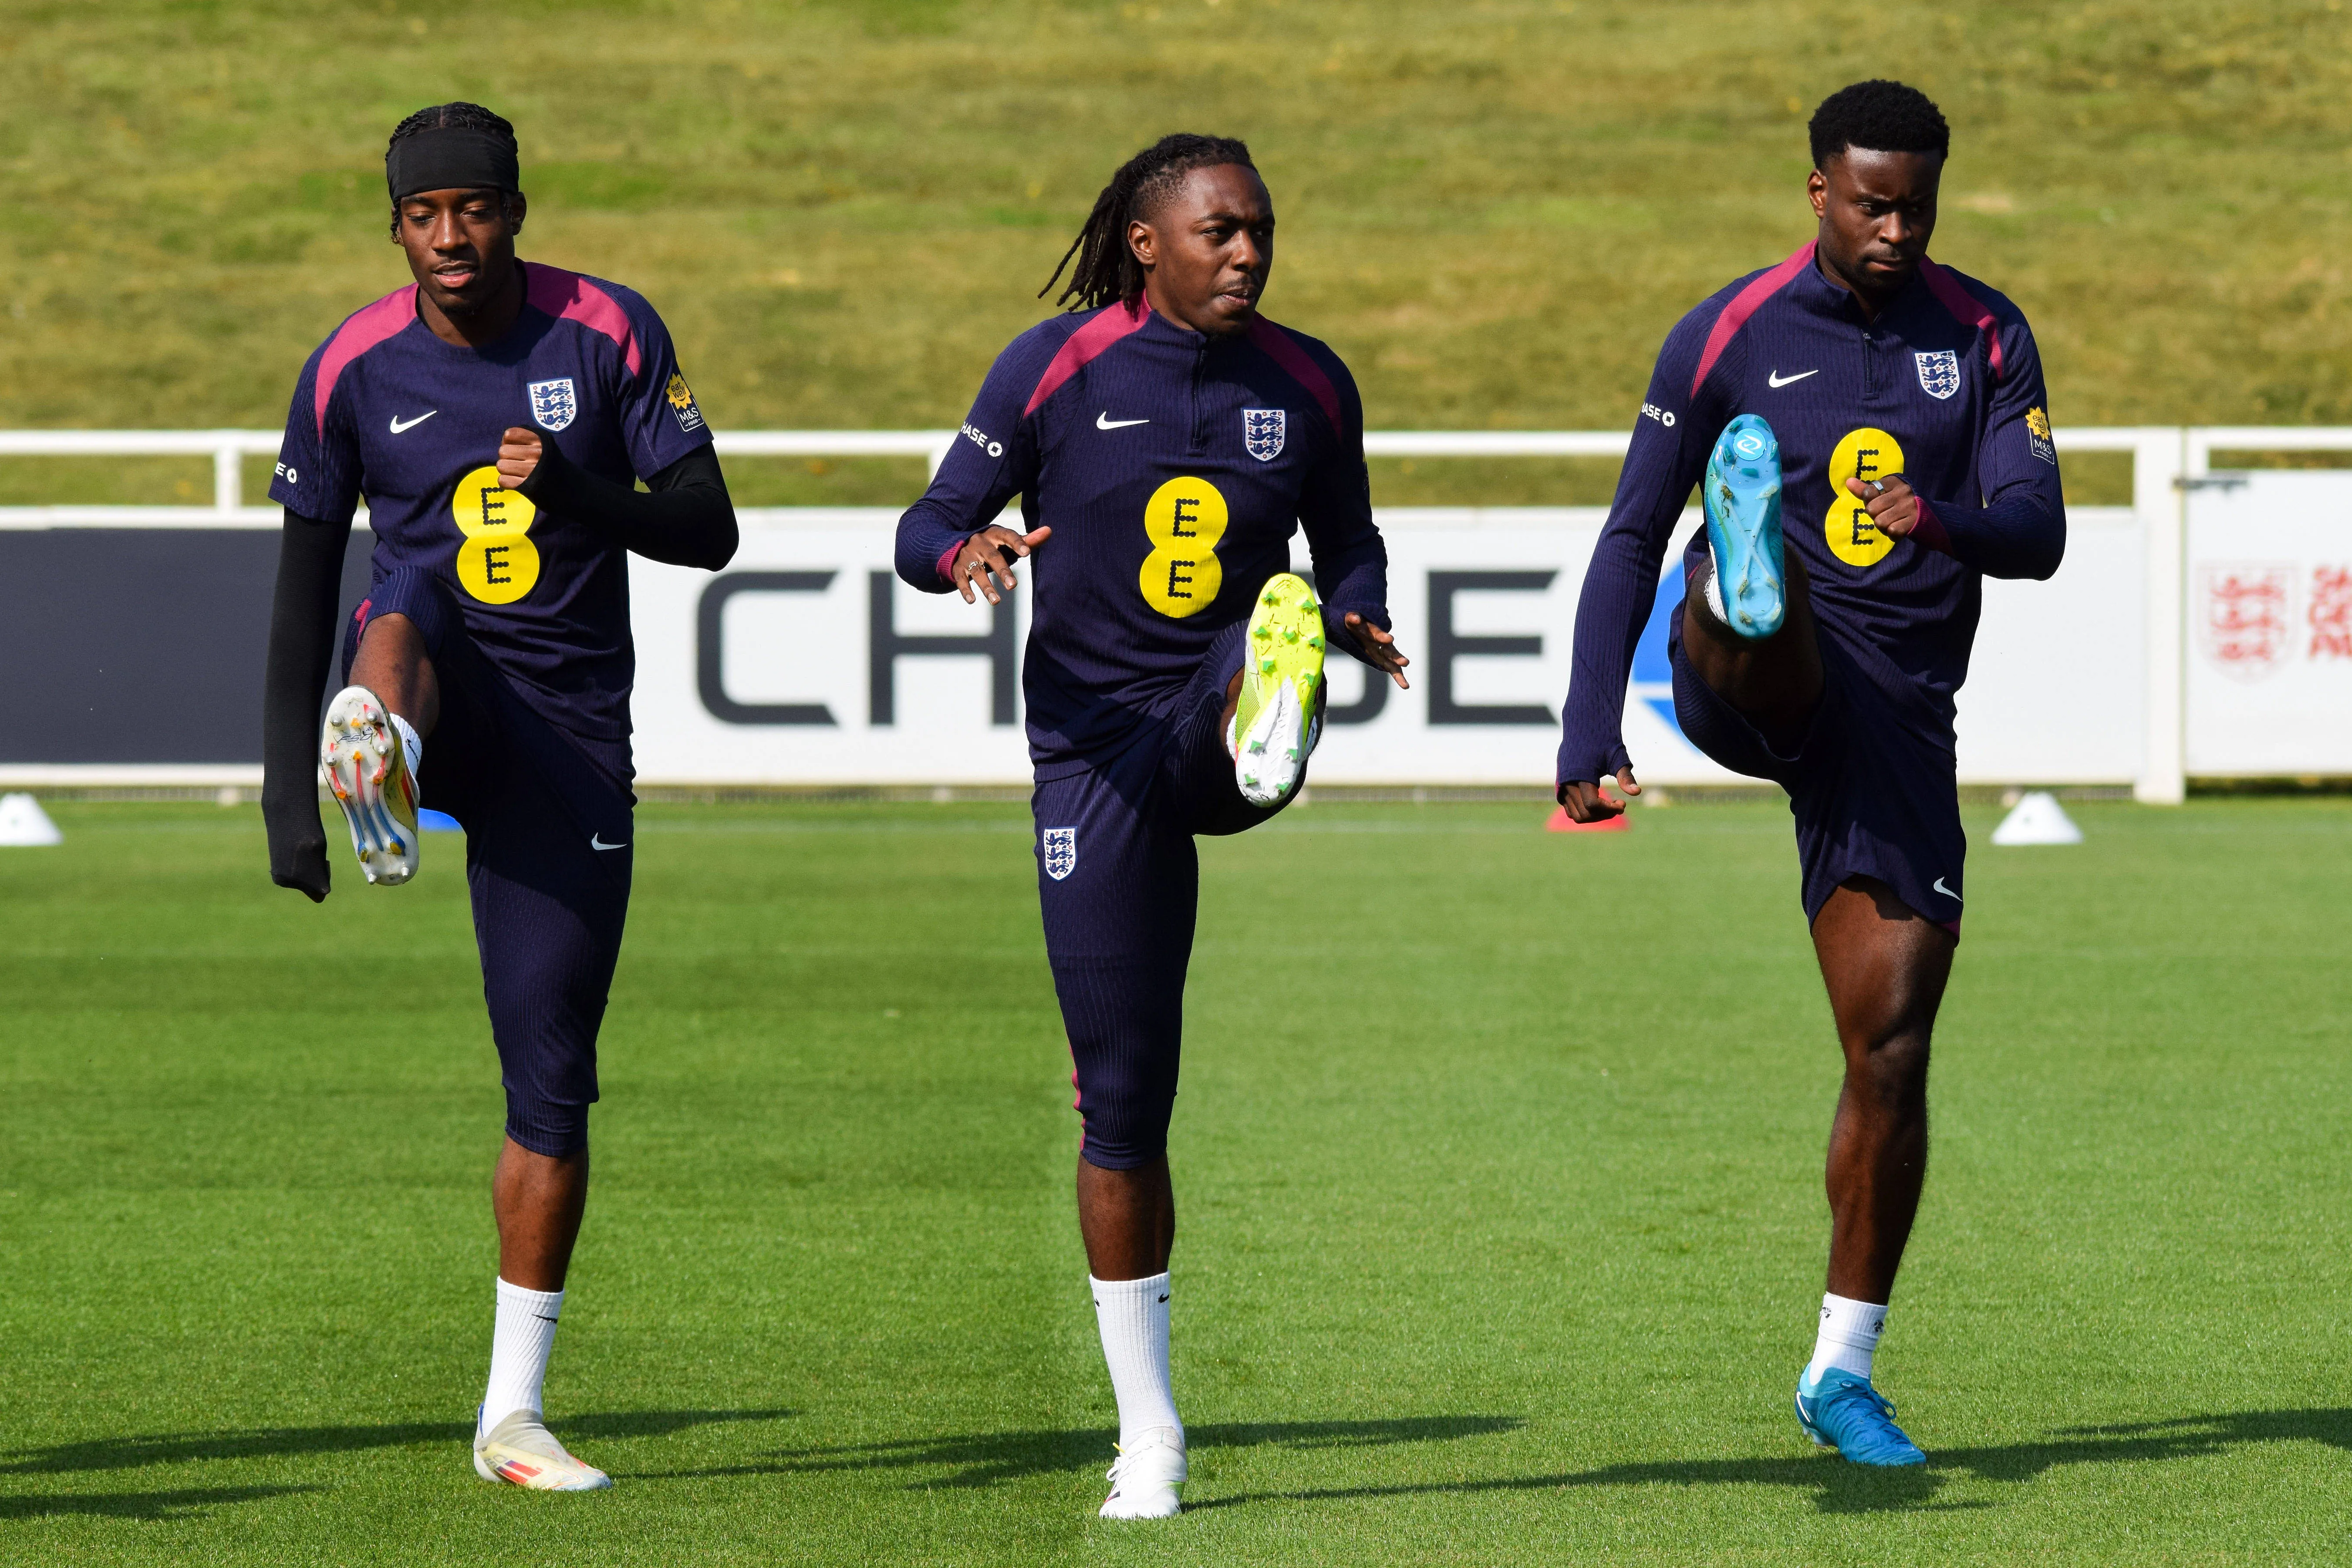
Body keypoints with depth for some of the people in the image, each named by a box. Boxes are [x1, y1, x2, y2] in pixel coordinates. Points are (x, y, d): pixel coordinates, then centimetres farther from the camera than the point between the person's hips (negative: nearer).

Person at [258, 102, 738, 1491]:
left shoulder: (609, 334, -3)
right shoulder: (355, 370, -1)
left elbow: (710, 532, -5)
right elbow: (305, 591, 5)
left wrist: (580, 495, -24)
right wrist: (287, 789, 1)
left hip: (571, 733, 1)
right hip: (442, 692, 0)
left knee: (555, 1074, -1)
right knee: (407, 608, -38)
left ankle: (514, 1413, 8)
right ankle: (381, 762, -74)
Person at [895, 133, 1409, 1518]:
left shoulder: (1310, 386, 5)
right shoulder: (1056, 369, -2)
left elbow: (1350, 542, 18)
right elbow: (929, 526, 2)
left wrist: (1358, 620, -5)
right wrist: (967, 553, -23)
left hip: (1215, 726, 1)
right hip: (1097, 747, -1)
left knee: (1275, 627, -36)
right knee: (1124, 1102, 0)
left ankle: (1273, 731, -72)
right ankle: (1150, 1431, 11)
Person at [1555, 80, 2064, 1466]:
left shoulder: (1985, 337, 7)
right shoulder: (1734, 336, 1)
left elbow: (2039, 533, -3)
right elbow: (1632, 536, 6)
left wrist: (1940, 518, -27)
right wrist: (1592, 736, -2)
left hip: (1901, 714, 1)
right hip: (1754, 685, -1)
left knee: (1893, 1042, -2)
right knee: (1764, 618, -37)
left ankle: (1844, 1375, 6)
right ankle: (1749, 591, -77)